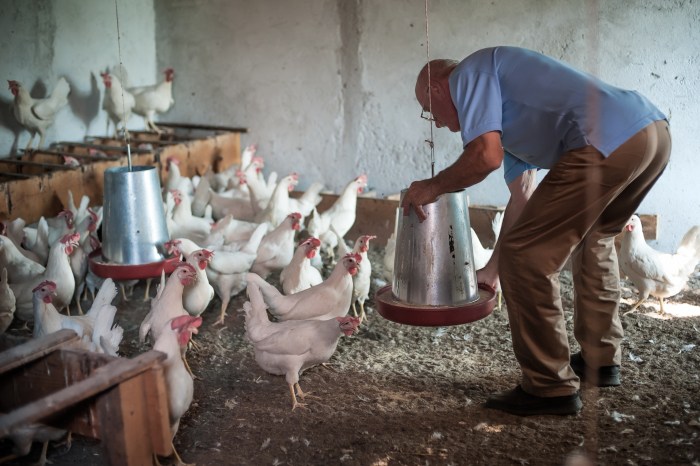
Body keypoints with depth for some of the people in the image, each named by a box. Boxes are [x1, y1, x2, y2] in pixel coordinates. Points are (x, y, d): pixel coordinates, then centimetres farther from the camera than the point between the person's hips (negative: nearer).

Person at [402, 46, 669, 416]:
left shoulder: (469, 74, 6)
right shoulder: (505, 110, 33)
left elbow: (485, 156, -10)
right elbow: (523, 197, 34)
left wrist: (431, 187, 8)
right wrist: (491, 269, 39)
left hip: (608, 142, -11)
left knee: (525, 258, -2)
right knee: (593, 239, 31)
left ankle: (551, 388, 7)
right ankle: (600, 360, 40)